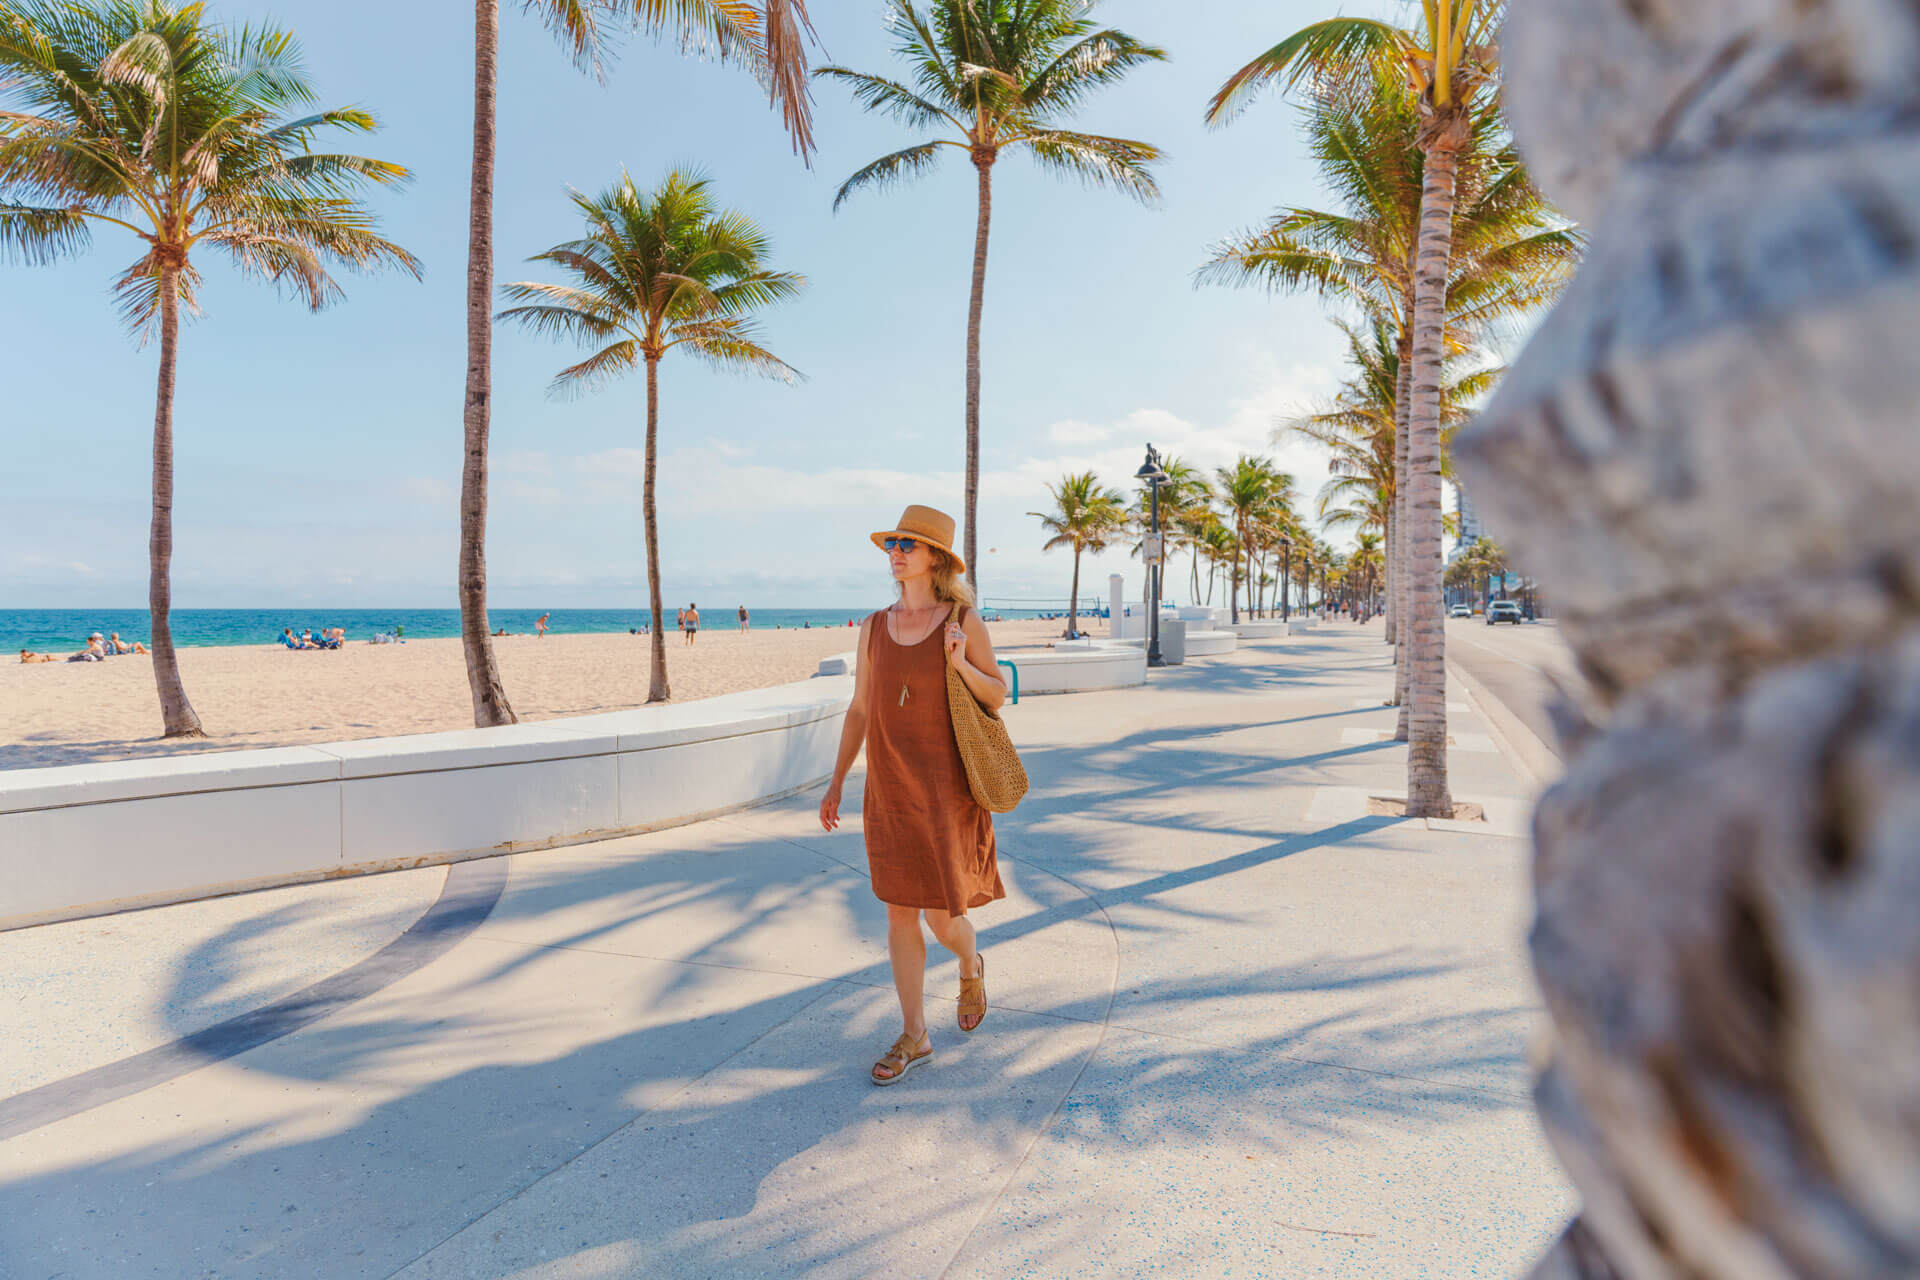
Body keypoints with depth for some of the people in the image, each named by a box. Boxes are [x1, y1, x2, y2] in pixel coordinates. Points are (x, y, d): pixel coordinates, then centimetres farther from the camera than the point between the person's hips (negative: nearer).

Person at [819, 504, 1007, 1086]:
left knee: (943, 918, 1)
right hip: (889, 789, 4)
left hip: (945, 787, -3)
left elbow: (998, 695, 0)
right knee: (900, 912, 7)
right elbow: (859, 709, 10)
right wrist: (836, 782, 10)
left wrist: (960, 664, -19)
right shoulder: (874, 628, 5)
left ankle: (971, 968, 38)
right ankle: (915, 1037, 22)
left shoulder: (964, 620, -5)